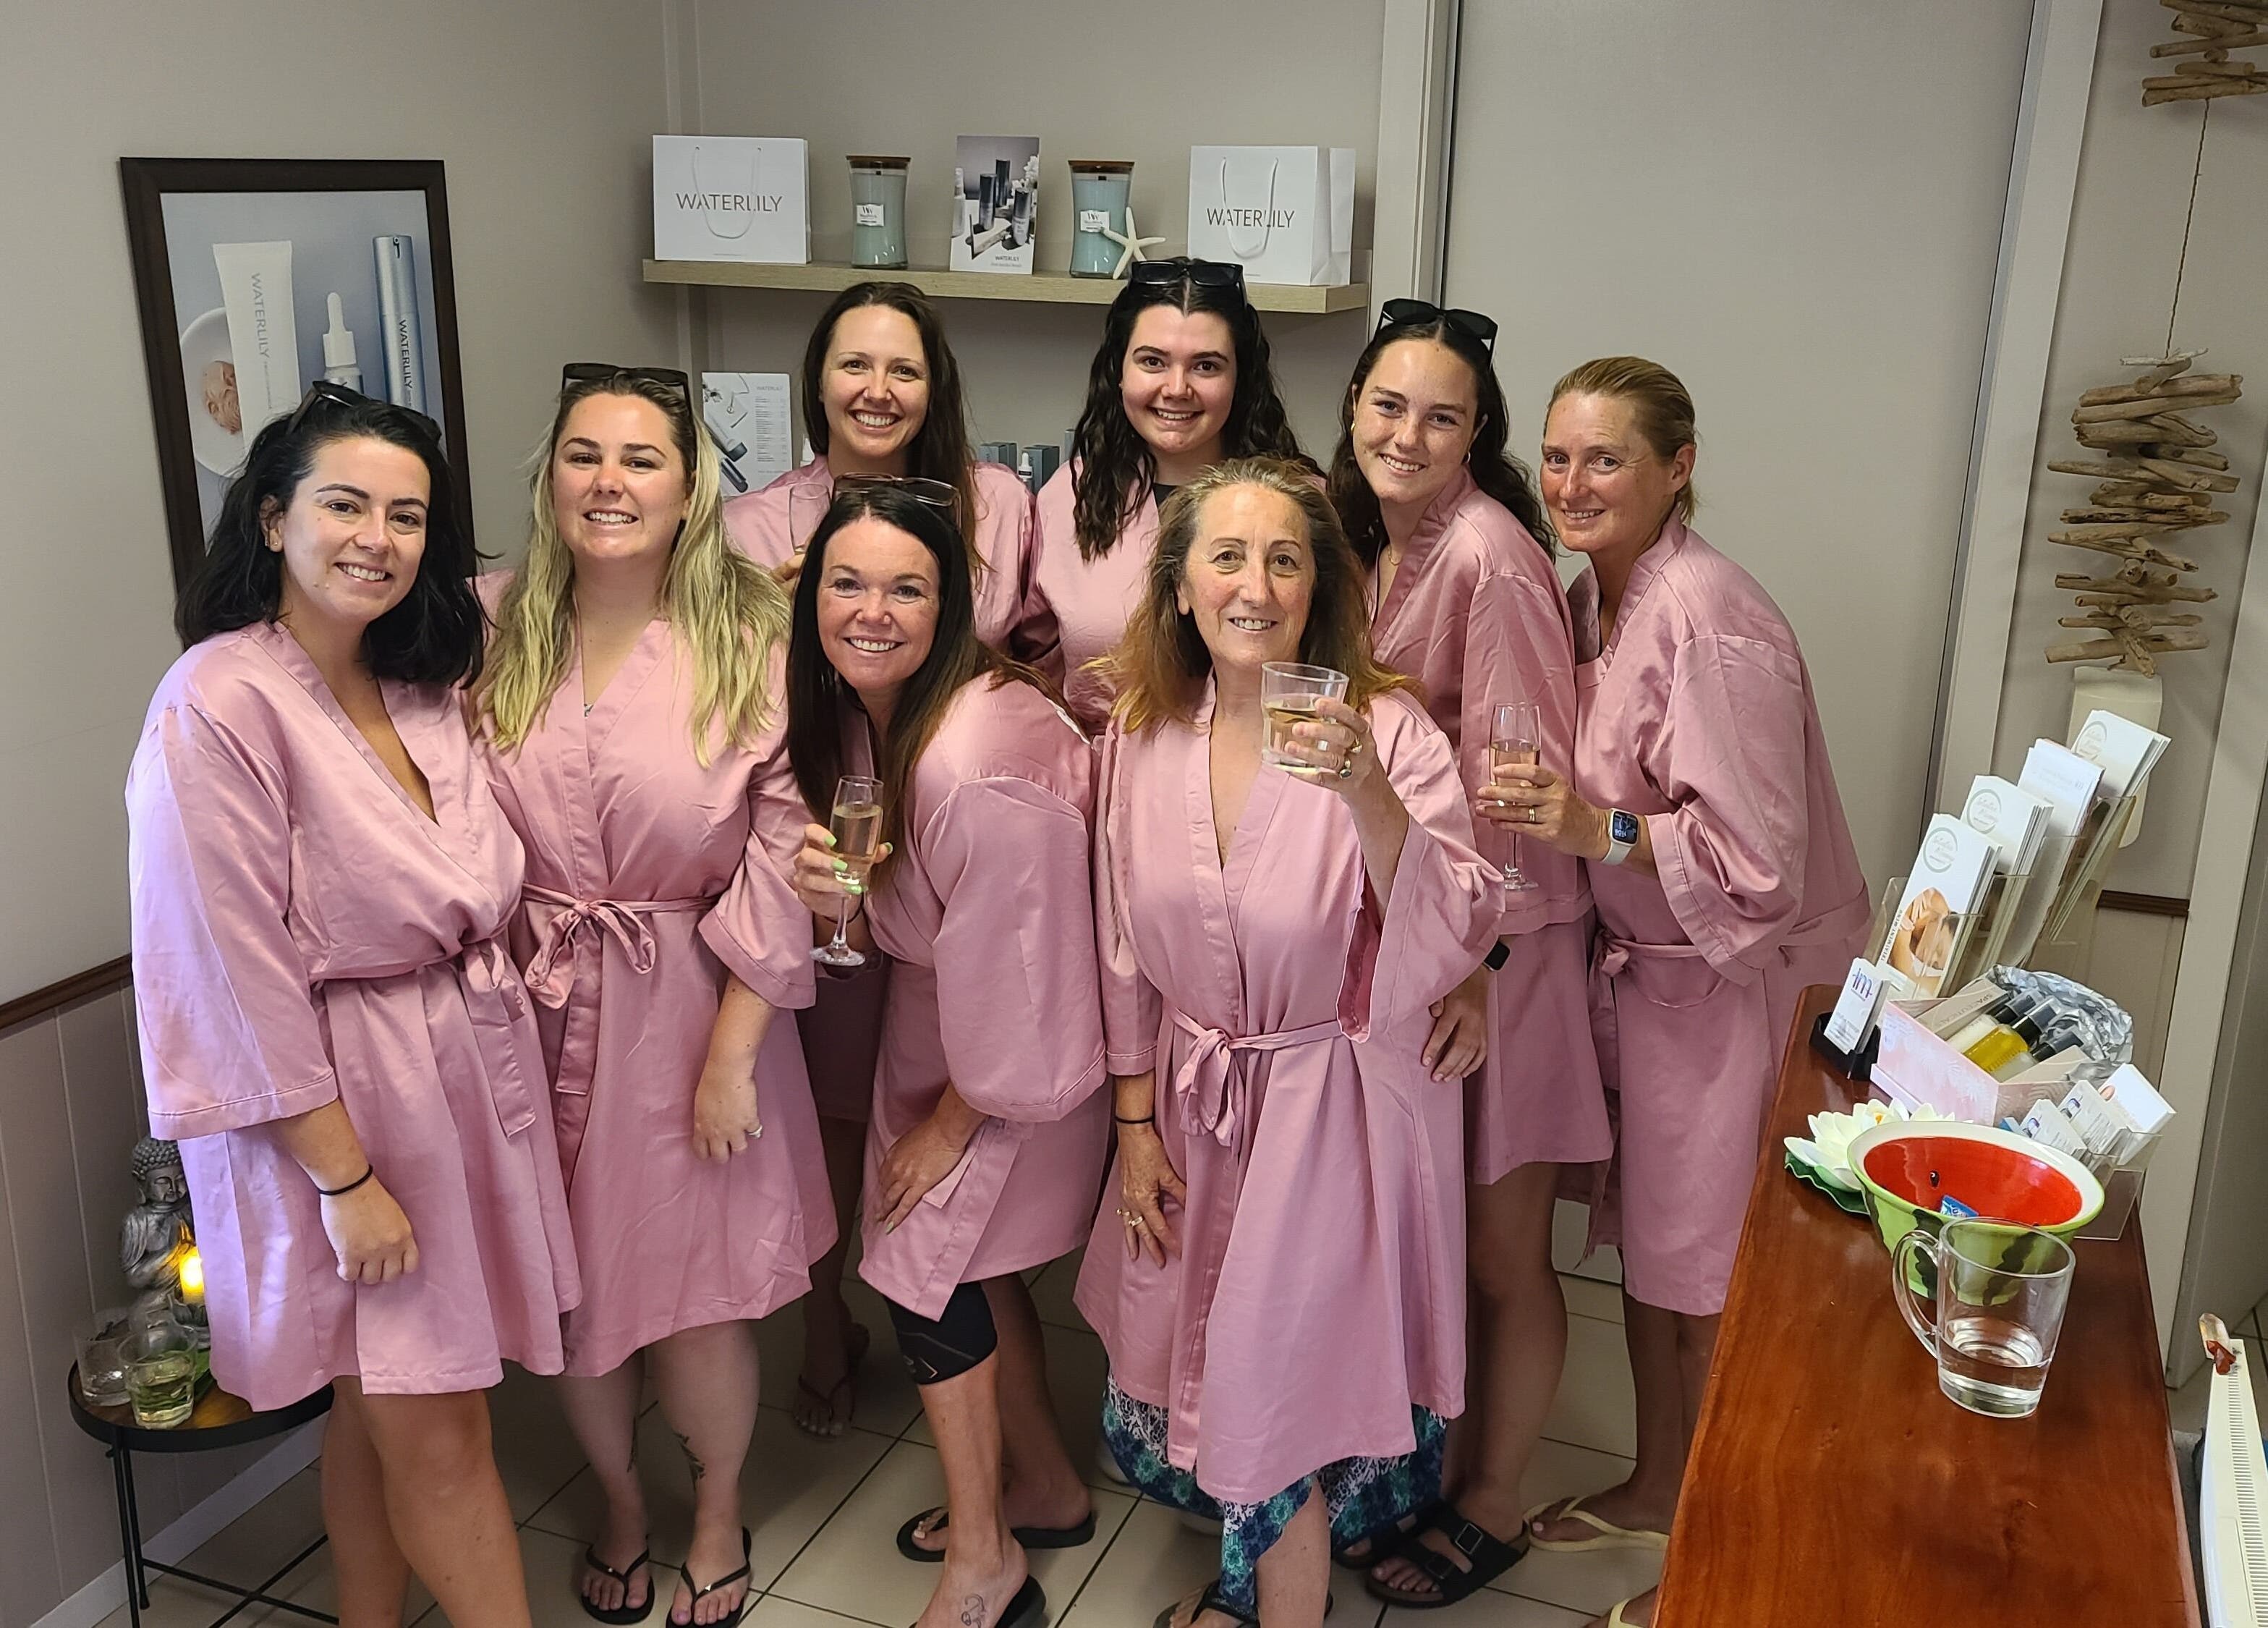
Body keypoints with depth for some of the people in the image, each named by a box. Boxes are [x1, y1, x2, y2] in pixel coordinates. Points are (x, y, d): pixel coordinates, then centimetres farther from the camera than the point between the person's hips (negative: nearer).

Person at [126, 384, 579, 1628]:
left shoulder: (421, 689, 5)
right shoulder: (218, 706, -16)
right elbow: (235, 971, -18)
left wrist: (531, 1091, 6)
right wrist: (343, 1176, -17)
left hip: (472, 1078, 6)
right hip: (333, 1100, -6)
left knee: (382, 1410, 17)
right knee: (435, 1434, 3)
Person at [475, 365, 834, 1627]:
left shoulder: (752, 637, -9)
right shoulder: (493, 629, -1)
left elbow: (781, 852, -10)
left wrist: (734, 1050, -11)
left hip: (690, 1006, -2)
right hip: (539, 1009, 3)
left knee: (695, 1295, 8)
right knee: (573, 1288, 14)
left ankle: (720, 1516, 38)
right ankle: (620, 1504, 43)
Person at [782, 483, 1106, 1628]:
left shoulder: (978, 762, -34)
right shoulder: (853, 713, -7)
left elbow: (1009, 974, -26)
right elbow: (892, 919, 4)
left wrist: (953, 1119, -12)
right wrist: (835, 899, -20)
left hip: (1022, 1046, -8)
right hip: (937, 1016, 8)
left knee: (923, 1264, 1)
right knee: (969, 1259, 18)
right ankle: (1042, 1488, 43)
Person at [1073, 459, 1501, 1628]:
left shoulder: (1387, 731, -17)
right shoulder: (1142, 734, -4)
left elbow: (1454, 943, -25)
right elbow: (1126, 952, 5)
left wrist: (1367, 794, -39)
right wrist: (1136, 1122, 5)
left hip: (1337, 1107, -4)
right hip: (1194, 1104, 5)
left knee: (1282, 1387, 4)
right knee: (1195, 1366, 18)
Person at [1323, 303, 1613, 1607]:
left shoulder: (1490, 555, -19)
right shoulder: (1379, 542, 8)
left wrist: (1477, 967, -20)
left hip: (1502, 941, -8)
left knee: (1501, 1255, 9)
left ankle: (1492, 1507, 29)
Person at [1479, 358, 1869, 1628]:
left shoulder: (1708, 621, -24)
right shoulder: (1594, 597, 3)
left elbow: (1757, 857, -25)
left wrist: (1596, 826, -31)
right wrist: (1538, 799, 0)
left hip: (1741, 984, -8)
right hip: (1644, 967, 8)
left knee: (1713, 1285, 6)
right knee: (1648, 1250, 21)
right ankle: (1658, 1490, 41)